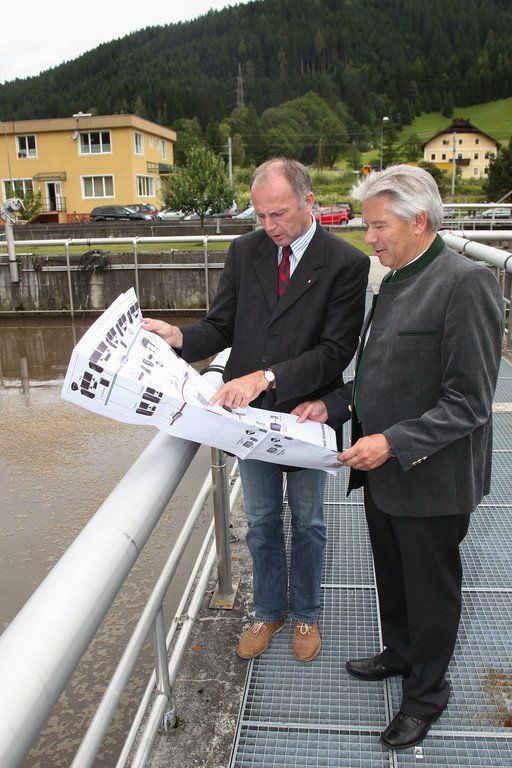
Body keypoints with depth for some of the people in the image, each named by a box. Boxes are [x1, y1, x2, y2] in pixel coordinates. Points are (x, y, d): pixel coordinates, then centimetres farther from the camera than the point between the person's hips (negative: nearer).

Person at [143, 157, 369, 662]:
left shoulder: (346, 264, -13)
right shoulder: (244, 251, 0)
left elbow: (335, 351, -19)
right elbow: (222, 326, 3)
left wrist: (266, 377, -29)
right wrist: (180, 337, -18)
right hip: (249, 412, 3)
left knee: (307, 521, 17)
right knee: (261, 522, 19)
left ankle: (305, 614, 42)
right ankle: (269, 611, 42)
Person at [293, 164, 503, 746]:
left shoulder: (465, 283, -21)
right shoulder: (395, 279, 7)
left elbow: (469, 402, -23)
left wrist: (393, 443, -26)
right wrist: (333, 405, 2)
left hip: (431, 479, -8)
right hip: (383, 470, 8)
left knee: (431, 590, 15)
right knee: (392, 577, 26)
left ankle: (425, 692, 39)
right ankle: (400, 653, 51)